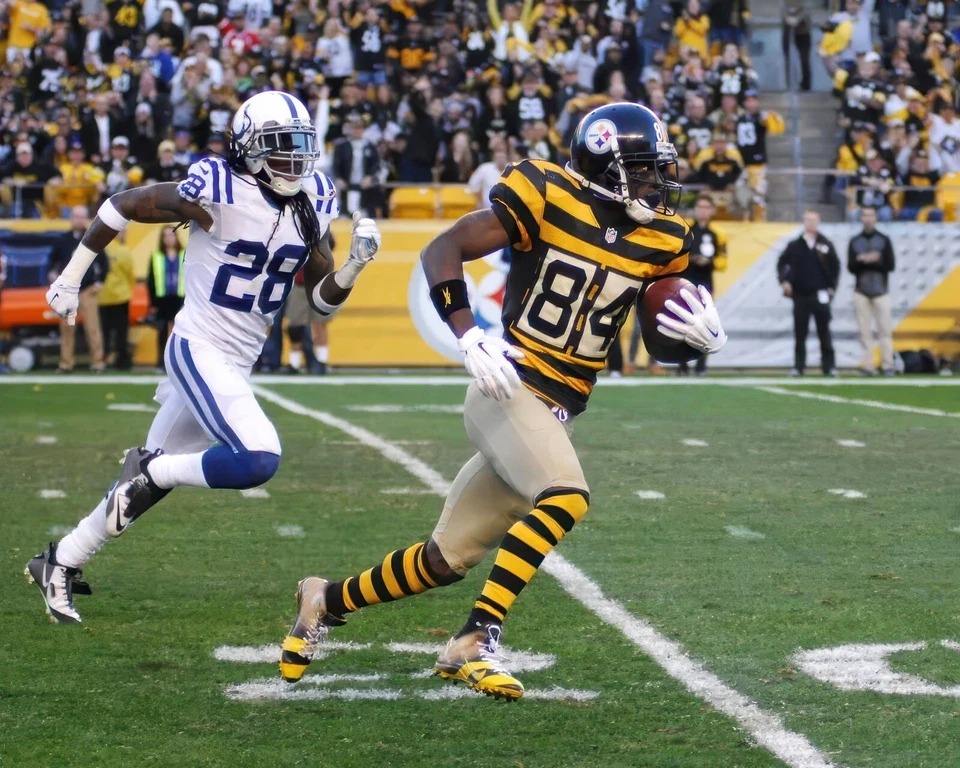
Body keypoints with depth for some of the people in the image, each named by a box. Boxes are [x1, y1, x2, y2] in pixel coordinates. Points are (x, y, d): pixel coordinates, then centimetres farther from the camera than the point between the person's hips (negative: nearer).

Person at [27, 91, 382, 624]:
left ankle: (59, 565, 26)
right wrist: (71, 278, 1)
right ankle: (148, 471, -2)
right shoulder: (218, 193, -17)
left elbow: (323, 300, 10)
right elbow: (124, 206, -5)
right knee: (257, 459, -26)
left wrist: (355, 264, -10)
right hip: (198, 350, -7)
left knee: (150, 479, 12)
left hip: (237, 365, 7)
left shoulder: (310, 205, 3)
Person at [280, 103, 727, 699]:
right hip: (509, 389, -6)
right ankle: (477, 638, -24)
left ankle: (327, 602, 32)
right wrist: (469, 337, -20)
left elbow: (659, 331, 15)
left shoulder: (659, 240, 5)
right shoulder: (548, 197, -11)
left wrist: (701, 337, -8)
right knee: (566, 497, -32)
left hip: (559, 413, 6)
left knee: (446, 560, 9)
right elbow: (442, 251, -8)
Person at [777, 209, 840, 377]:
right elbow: (782, 263, 9)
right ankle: (798, 366, 7)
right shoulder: (794, 246, 4)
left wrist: (832, 287, -1)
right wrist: (784, 281, -5)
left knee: (824, 333, 1)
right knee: (800, 333, 3)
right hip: (800, 295, 1)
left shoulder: (826, 245, 2)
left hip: (820, 295, -1)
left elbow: (835, 266, 5)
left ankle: (829, 366, 5)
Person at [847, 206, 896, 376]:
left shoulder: (884, 240, 6)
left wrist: (869, 261, -14)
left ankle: (887, 365, -4)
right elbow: (850, 267, 3)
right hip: (861, 292, 1)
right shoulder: (854, 241, 10)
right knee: (864, 330, -3)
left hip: (881, 291, -1)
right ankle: (867, 366, -2)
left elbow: (891, 265, -3)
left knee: (885, 329, -6)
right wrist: (863, 260, -16)